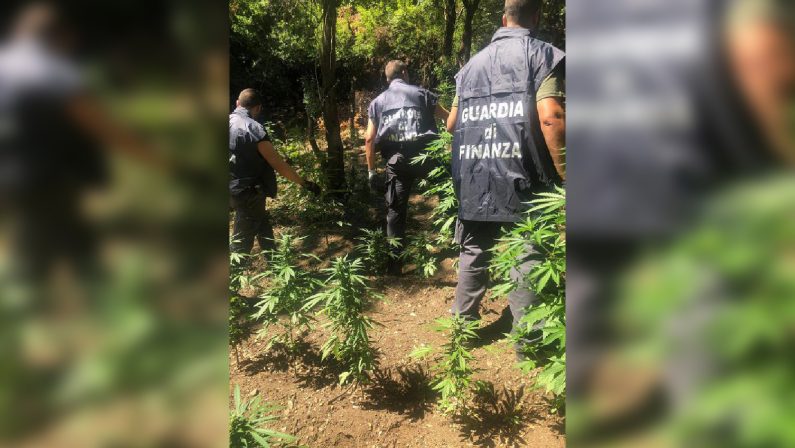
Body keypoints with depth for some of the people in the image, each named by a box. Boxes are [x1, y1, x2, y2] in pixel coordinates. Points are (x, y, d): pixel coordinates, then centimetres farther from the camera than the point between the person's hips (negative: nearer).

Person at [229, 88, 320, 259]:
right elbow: (278, 164, -19)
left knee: (262, 225, 24)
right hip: (249, 193, -8)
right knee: (243, 241, 3)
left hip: (234, 189, 8)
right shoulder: (254, 128, -20)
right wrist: (305, 183, -11)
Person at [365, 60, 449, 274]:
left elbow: (369, 139, 8)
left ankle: (395, 263, 13)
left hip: (396, 160, 2)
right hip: (423, 154, -2)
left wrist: (371, 171, 12)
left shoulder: (378, 102, 17)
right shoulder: (421, 93, 12)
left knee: (396, 210, 10)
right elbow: (449, 119, 14)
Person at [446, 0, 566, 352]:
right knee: (525, 258, 4)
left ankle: (463, 321, 26)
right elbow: (550, 118, -17)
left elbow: (452, 124, 17)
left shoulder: (473, 64, 15)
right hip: (520, 179, -5)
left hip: (473, 181, 5)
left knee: (474, 253, 16)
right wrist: (564, 176, -12)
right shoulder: (541, 54, -2)